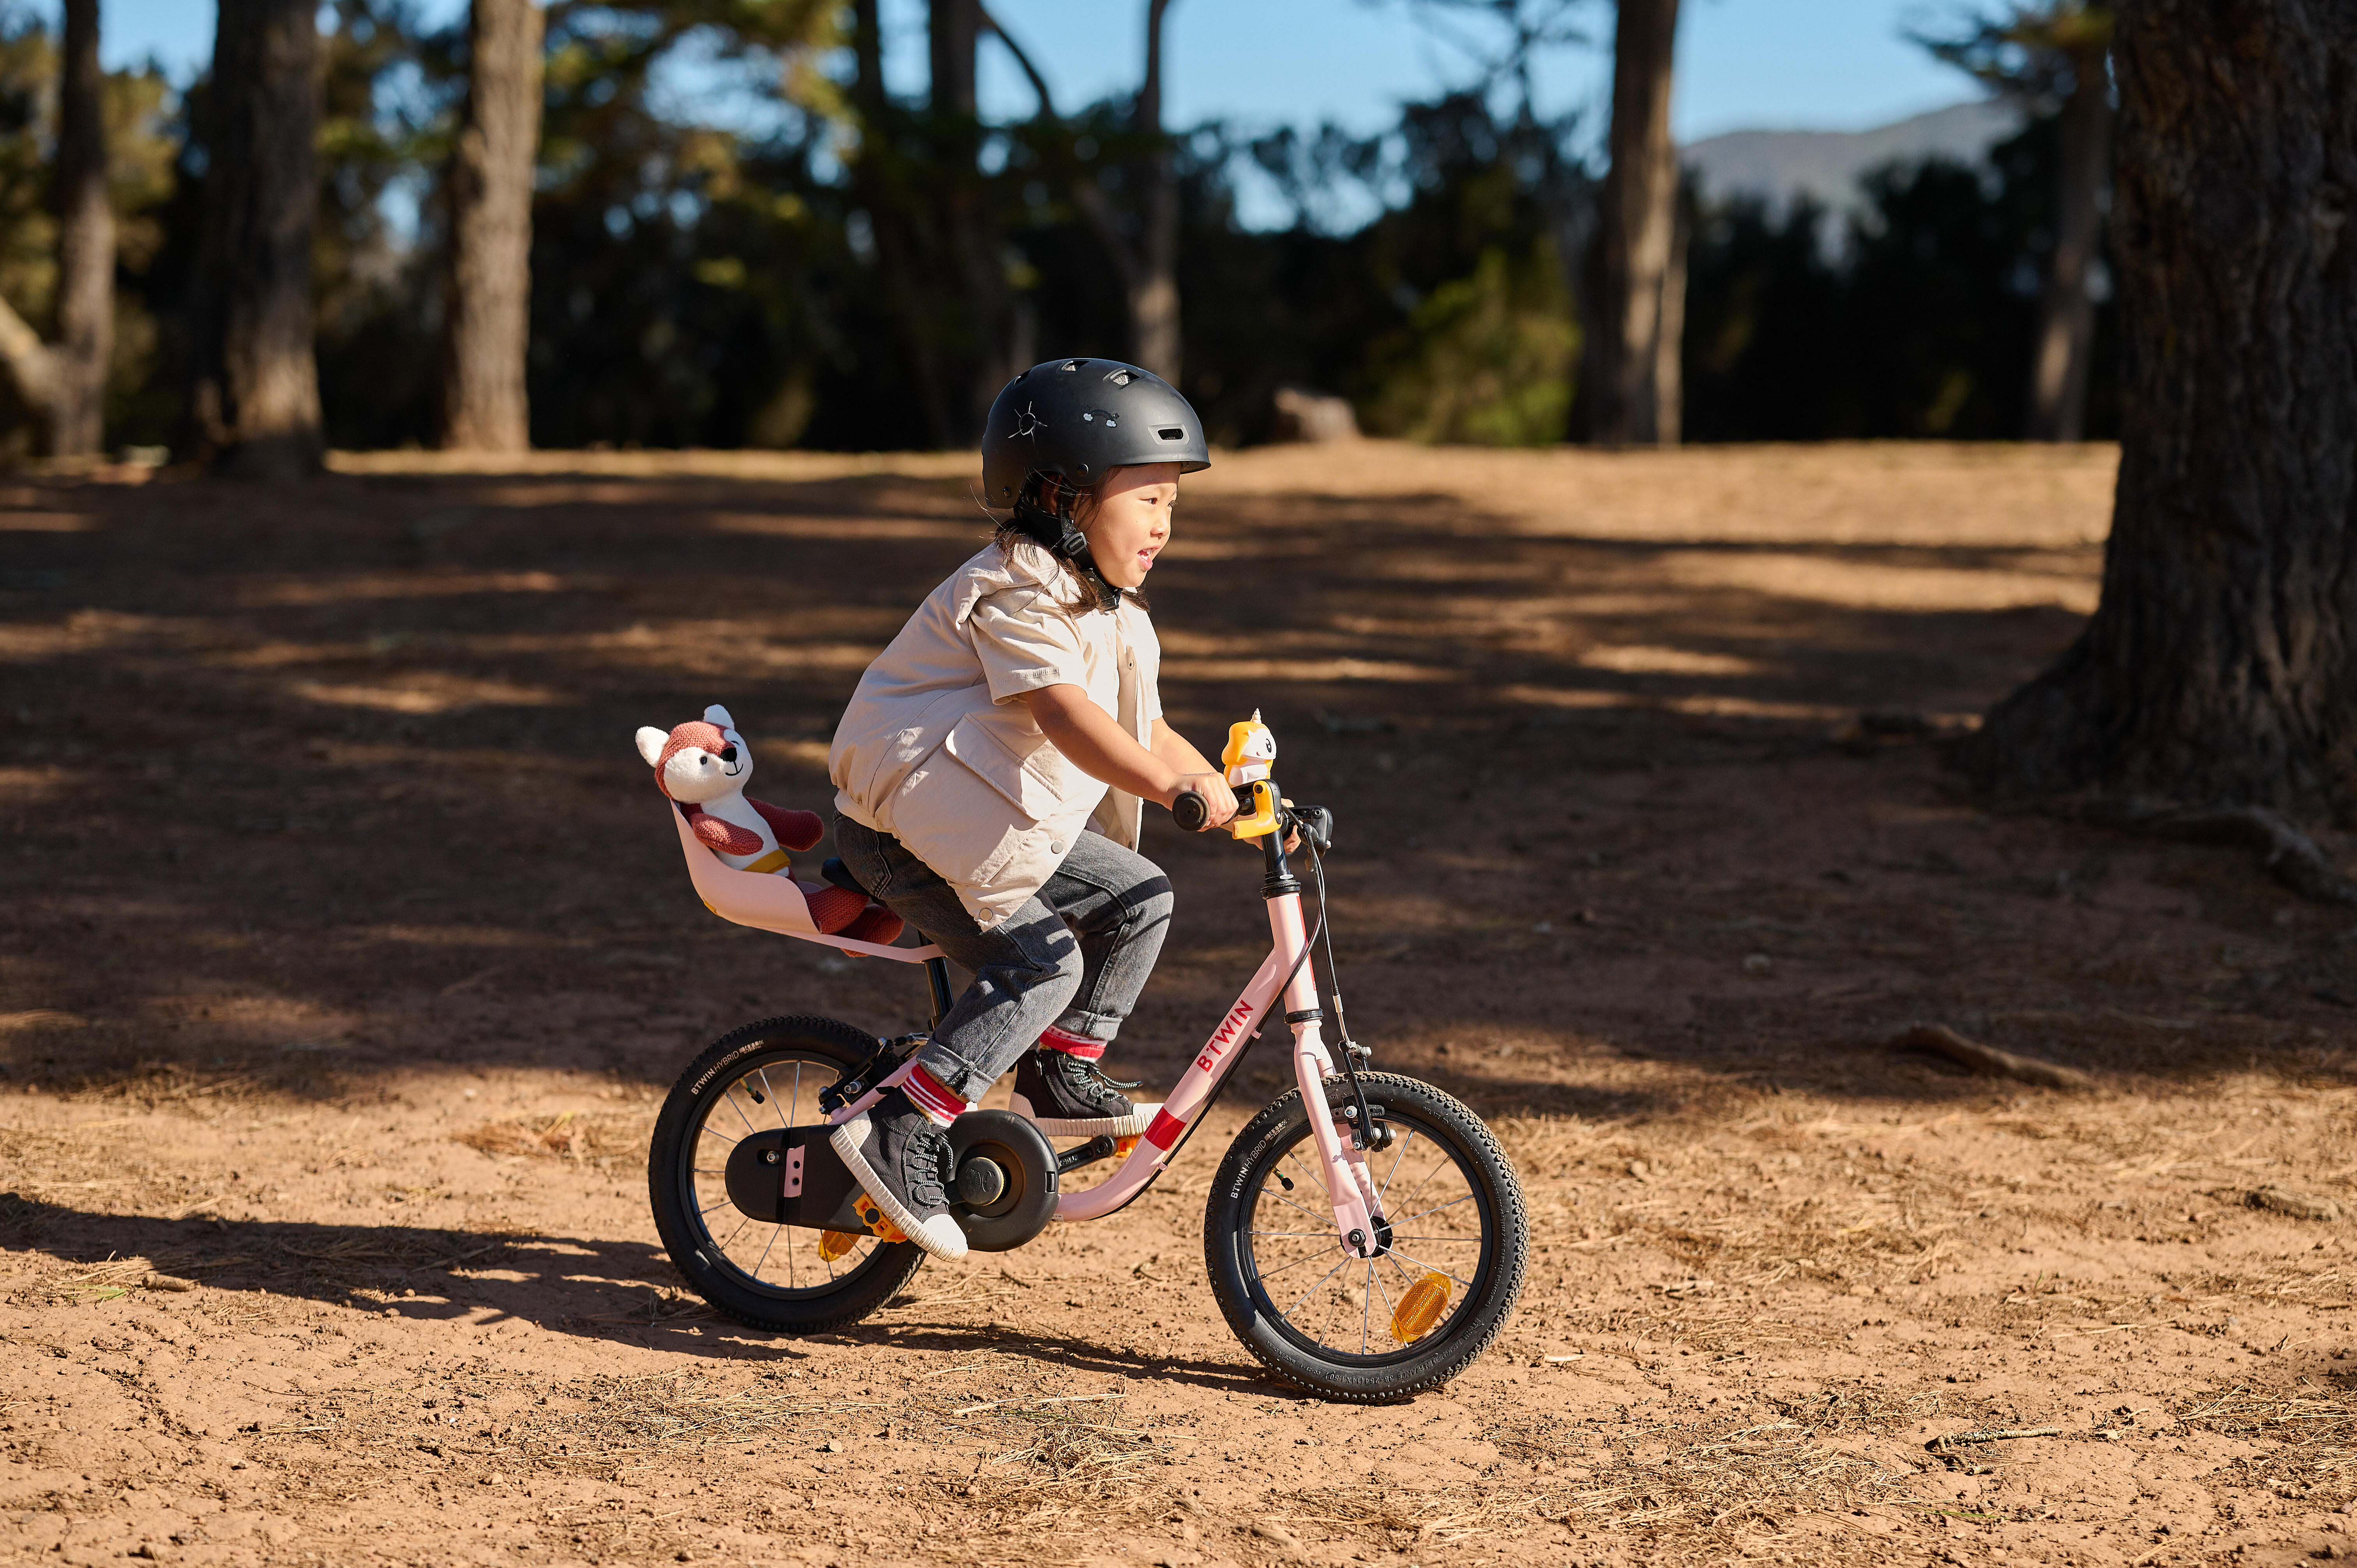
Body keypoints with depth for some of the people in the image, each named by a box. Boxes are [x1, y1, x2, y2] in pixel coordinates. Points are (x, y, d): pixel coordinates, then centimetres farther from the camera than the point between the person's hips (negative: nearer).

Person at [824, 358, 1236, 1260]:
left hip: (1002, 824, 10)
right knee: (1041, 962, -21)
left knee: (1138, 896, 1)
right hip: (901, 821, -10)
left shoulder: (1104, 610, 12)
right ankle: (899, 1135, -21)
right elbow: (1067, 718, -35)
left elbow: (1144, 732, 15)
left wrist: (1232, 792, 3)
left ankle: (1060, 1080, 10)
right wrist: (1177, 786, -46)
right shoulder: (1017, 595, -20)